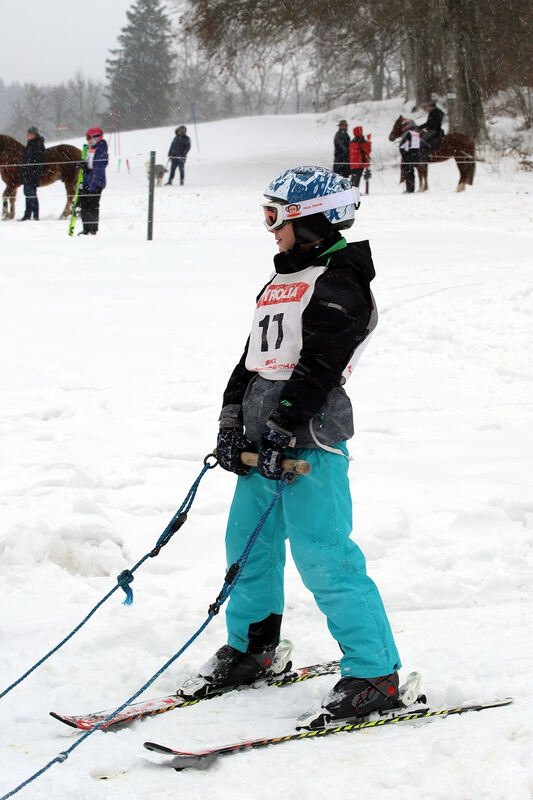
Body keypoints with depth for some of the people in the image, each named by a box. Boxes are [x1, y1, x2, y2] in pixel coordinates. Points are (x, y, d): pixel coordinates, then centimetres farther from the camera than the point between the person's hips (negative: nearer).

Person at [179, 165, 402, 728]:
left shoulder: (340, 281, -9)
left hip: (310, 435, -9)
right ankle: (250, 647, 33)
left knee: (323, 556, -11)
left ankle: (373, 673, -6)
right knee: (248, 541, 16)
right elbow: (254, 355, 20)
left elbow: (319, 364, -18)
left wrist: (284, 429, -22)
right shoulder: (283, 279, 20)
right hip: (263, 431, 9)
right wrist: (232, 418, 9)